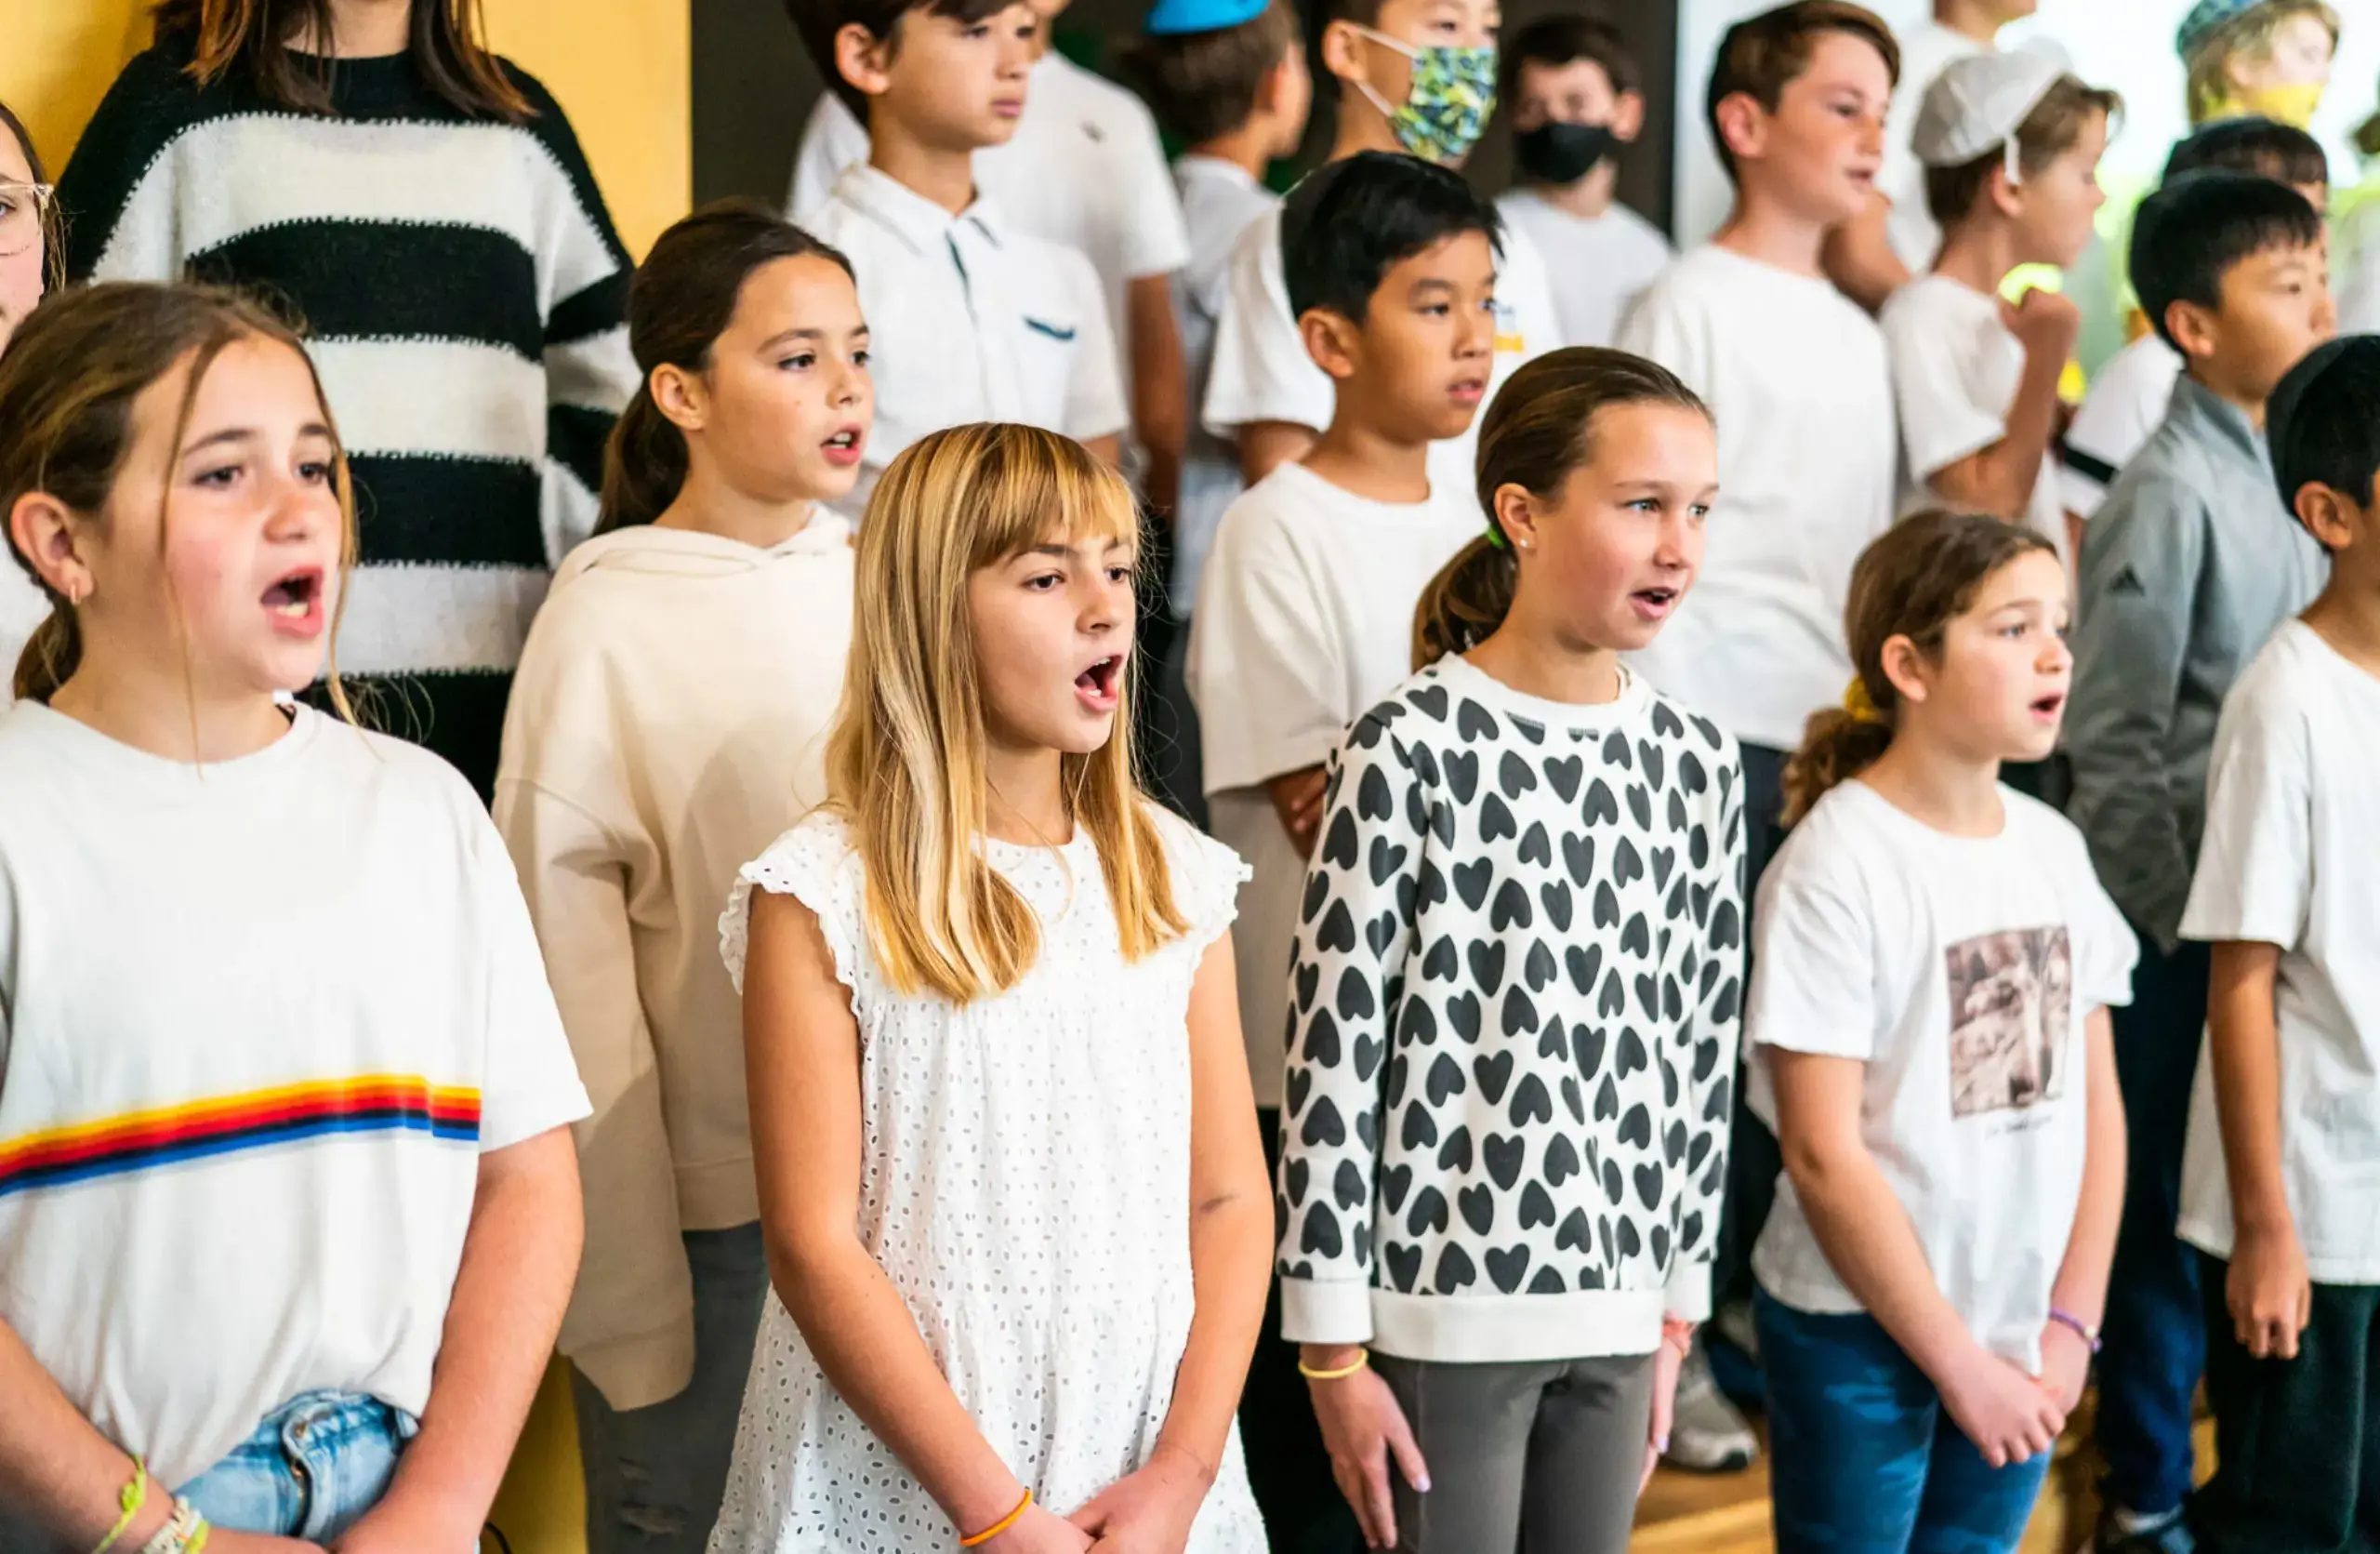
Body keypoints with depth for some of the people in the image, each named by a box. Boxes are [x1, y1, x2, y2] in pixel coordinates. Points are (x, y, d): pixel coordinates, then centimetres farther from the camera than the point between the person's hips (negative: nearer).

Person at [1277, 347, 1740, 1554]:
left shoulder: (1696, 766, 6)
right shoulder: (1411, 753, -10)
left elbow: (1701, 1051, 11)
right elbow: (1333, 1057, -9)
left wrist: (1679, 1309, 13)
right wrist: (1334, 1346, -9)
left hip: (1617, 1307, 5)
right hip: (1444, 1304, -5)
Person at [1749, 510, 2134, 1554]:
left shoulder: (2053, 848, 4)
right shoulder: (1835, 866, -15)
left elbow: (2096, 1103, 8)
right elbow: (1822, 1155, -16)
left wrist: (2072, 1321, 0)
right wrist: (1957, 1361, -13)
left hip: (2018, 1337, 6)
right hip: (1859, 1337, -5)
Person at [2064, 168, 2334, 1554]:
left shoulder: (2296, 469, 8)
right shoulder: (2171, 499, -13)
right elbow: (2113, 751, -13)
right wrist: (2190, 922, -12)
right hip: (2189, 918, -6)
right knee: (2171, 1203, 4)